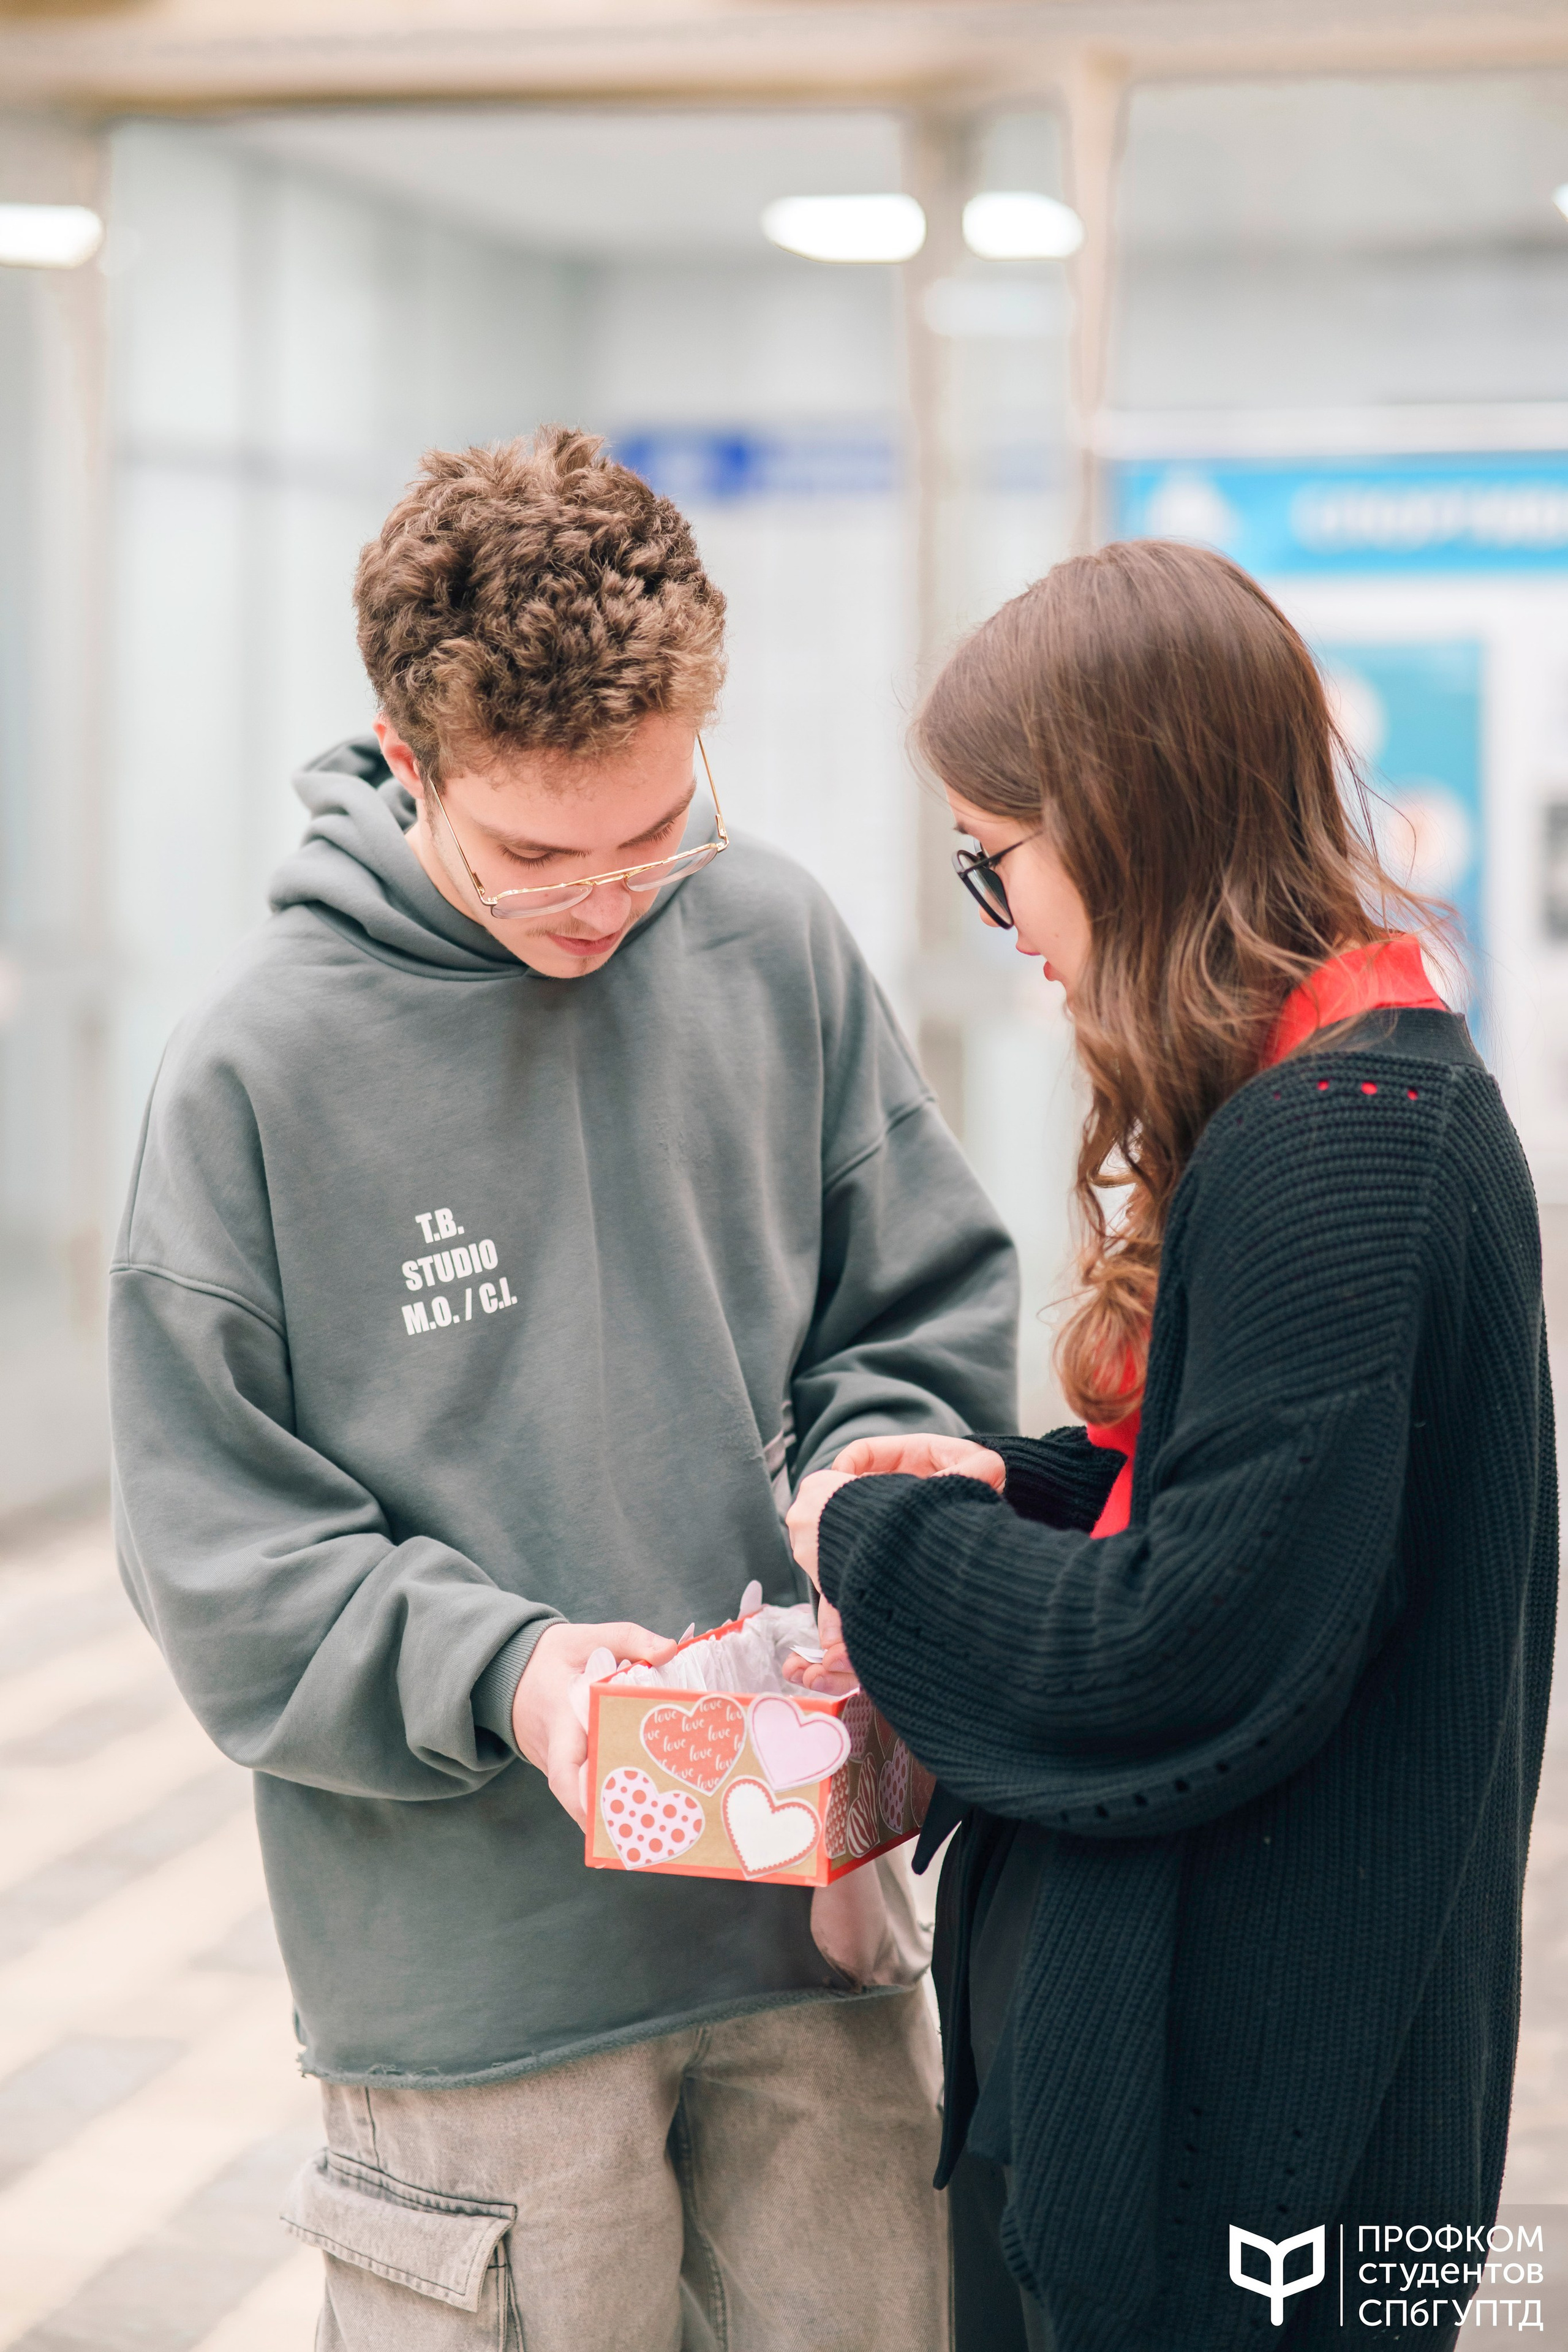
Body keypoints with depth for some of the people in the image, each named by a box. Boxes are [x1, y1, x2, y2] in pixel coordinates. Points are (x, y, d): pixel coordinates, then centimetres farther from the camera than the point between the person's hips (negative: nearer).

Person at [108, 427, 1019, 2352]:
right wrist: (497, 1669, -22)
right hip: (471, 1977, -3)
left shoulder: (778, 948, 0)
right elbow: (215, 1559, -8)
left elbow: (932, 1308, 10)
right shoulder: (262, 1066, -10)